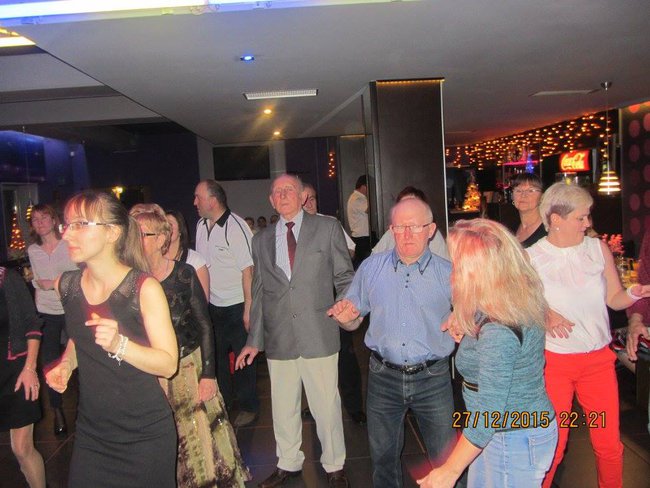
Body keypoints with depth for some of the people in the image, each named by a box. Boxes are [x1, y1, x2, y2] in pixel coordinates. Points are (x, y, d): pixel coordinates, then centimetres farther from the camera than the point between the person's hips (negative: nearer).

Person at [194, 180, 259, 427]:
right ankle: (224, 400, 39)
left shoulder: (235, 227, -18)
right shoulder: (201, 225, 5)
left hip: (236, 305, -7)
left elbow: (248, 270, -19)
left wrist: (248, 308, -20)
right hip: (212, 305, 7)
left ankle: (249, 407, 24)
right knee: (216, 354, 18)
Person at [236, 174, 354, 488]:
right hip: (279, 339, 3)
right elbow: (259, 293, 12)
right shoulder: (261, 239, 11)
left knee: (326, 406, 7)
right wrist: (254, 340, 11)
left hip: (319, 335, -3)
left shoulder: (327, 228, 2)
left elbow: (345, 278, 4)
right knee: (283, 407, 15)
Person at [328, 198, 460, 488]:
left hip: (433, 379, -1)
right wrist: (346, 317, -17)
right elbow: (352, 322, 6)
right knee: (383, 455, 18)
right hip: (383, 377, 2)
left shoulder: (448, 273, -4)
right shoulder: (371, 268, 0)